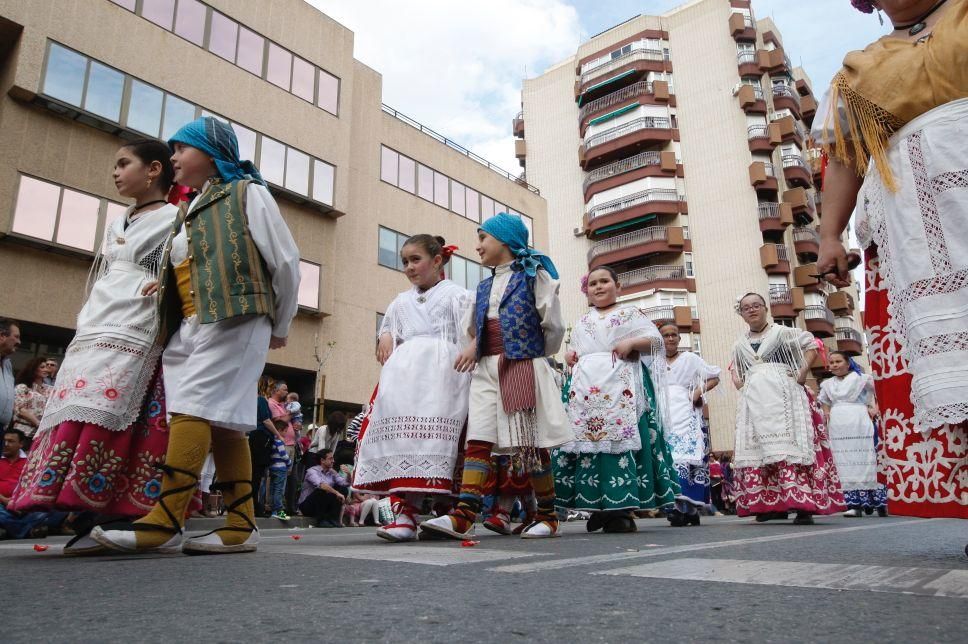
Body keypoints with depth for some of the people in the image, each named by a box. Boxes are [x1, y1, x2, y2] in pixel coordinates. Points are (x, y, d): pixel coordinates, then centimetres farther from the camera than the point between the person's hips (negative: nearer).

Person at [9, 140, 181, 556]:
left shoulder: (175, 219, 5)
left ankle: (99, 521, -19)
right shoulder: (116, 224, 28)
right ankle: (90, 519, -5)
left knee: (105, 414, -20)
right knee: (75, 414, -4)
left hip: (133, 330, -8)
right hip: (94, 326, 8)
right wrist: (86, 321, 17)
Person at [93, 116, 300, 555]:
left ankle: (165, 522, -15)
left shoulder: (246, 192, 4)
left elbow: (285, 261, 1)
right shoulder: (191, 210, 25)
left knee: (193, 405, -15)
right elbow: (182, 272, 22)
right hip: (190, 326, 8)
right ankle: (241, 525, 4)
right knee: (223, 419, 3)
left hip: (233, 321, -7)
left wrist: (280, 326, 5)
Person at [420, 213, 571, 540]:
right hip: (487, 369, 5)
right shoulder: (484, 286, 20)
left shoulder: (533, 274, 2)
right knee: (477, 441, -8)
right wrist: (476, 347, 4)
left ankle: (548, 517, 13)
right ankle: (463, 516, -14)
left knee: (532, 444, 0)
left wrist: (535, 356, 8)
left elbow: (553, 325, 0)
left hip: (524, 367, -5)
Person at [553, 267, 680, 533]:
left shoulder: (630, 313, 11)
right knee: (587, 439, -4)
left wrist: (631, 342, -12)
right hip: (586, 387, 4)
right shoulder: (581, 322, 24)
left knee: (621, 438, -13)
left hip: (620, 385, -4)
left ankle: (624, 507, -9)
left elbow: (656, 341, 4)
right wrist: (569, 357, 7)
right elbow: (575, 354, 29)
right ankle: (599, 506, 4)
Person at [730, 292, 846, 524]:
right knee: (757, 449, -2)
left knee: (789, 445, -15)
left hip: (782, 396, -5)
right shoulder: (740, 344, 20)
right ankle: (771, 504, 2)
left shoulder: (782, 332, 7)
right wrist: (738, 383, 12)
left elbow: (811, 346, 3)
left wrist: (802, 372, -8)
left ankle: (803, 504, -19)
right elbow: (735, 369, 32)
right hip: (754, 401, 5)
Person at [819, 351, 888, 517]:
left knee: (864, 460, -6)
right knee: (845, 465, -2)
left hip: (859, 424, -4)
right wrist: (826, 413, 9)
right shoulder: (827, 384, 18)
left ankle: (879, 503, 2)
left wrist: (875, 408, -11)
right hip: (837, 427, 4)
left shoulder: (860, 378, 5)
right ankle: (855, 504, -2)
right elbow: (823, 401, 28)